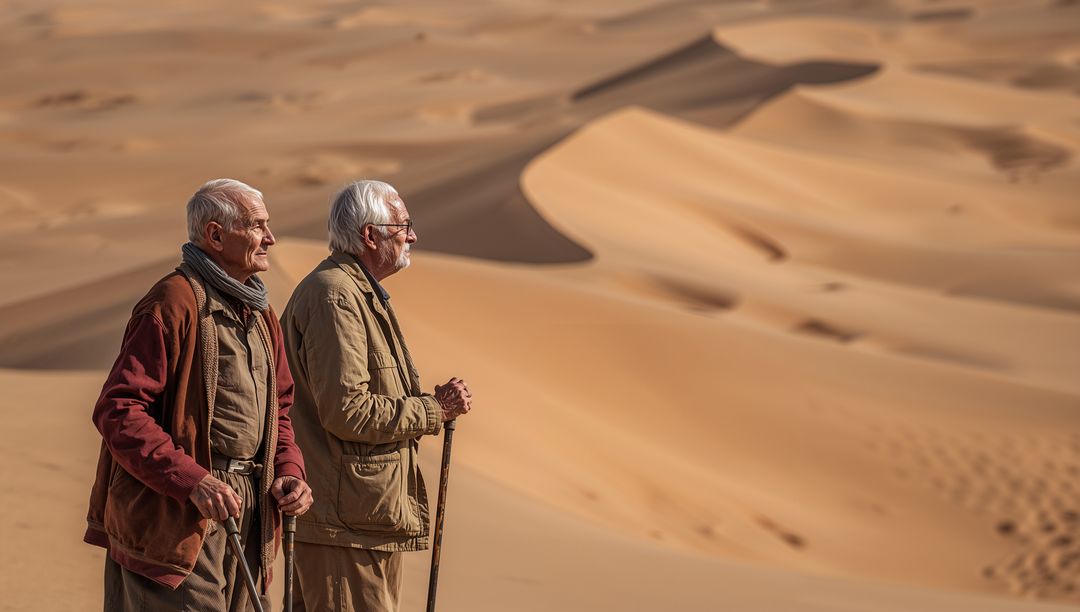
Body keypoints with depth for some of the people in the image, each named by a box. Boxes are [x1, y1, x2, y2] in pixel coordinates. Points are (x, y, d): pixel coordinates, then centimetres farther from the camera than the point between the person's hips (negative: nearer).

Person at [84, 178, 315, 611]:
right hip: (175, 518, -9)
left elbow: (279, 405, 25)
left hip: (247, 508, 9)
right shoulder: (173, 303, -13)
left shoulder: (261, 314, 16)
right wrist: (193, 481, -27)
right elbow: (117, 411, -19)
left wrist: (288, 471, 4)